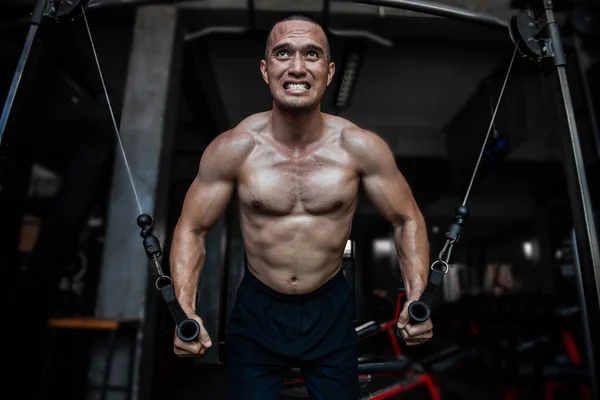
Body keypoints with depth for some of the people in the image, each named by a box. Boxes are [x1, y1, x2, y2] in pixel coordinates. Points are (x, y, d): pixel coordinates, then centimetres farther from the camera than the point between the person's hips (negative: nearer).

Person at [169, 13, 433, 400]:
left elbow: (407, 220, -4)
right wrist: (185, 310, -19)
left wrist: (417, 297, -17)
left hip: (331, 309, 1)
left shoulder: (362, 148, -14)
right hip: (256, 310, 0)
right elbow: (191, 229, -6)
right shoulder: (232, 149, -15)